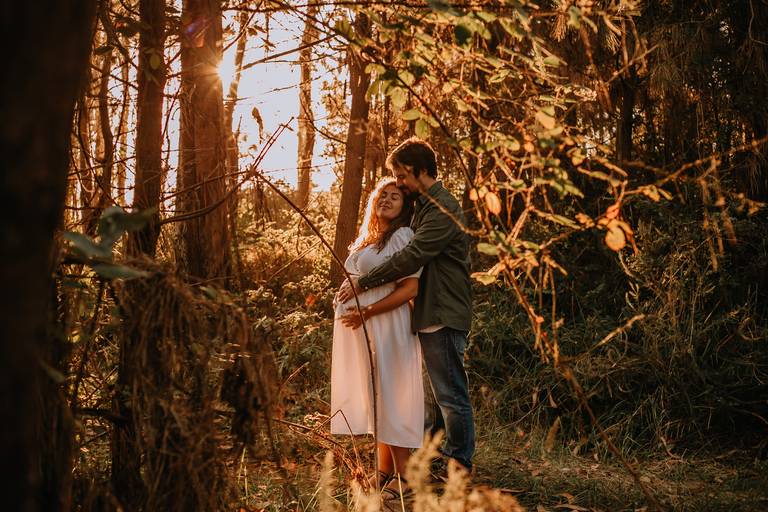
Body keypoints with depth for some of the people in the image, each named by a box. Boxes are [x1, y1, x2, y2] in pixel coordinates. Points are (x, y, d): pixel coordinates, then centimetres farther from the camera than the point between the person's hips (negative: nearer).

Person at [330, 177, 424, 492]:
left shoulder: (402, 236, -7)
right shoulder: (368, 240, 18)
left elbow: (410, 288, -16)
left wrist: (367, 312, -19)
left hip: (385, 329, -8)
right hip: (359, 331, 8)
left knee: (388, 398, -6)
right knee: (373, 400, 10)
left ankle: (404, 478, 0)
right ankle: (384, 475, 16)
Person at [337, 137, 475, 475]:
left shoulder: (442, 209, -16)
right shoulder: (424, 206, 17)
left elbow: (411, 258, -24)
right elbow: (416, 254, 21)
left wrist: (362, 283, -19)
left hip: (444, 315, -10)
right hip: (432, 312, 10)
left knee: (451, 392, -4)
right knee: (443, 390, 16)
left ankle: (459, 465, 4)